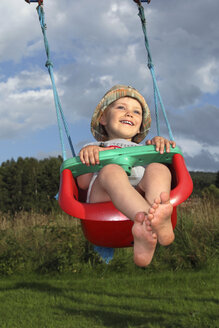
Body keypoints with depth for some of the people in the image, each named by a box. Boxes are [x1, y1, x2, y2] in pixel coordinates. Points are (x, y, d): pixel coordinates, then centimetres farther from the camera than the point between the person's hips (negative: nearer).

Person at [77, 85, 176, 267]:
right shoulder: (92, 151, 37)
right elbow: (83, 183, 16)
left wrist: (162, 143, 3)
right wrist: (88, 150, 0)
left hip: (143, 196, 2)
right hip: (104, 198, -2)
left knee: (158, 169, -29)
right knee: (111, 171, -34)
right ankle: (158, 223, -65)